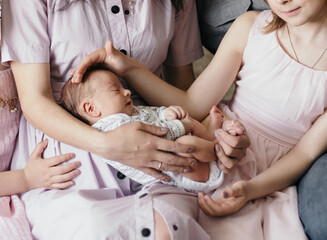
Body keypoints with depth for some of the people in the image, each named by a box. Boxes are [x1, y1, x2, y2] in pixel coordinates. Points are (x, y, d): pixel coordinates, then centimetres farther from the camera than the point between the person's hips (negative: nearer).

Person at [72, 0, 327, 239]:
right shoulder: (251, 27, 0)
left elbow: (306, 152, -4)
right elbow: (192, 106, 0)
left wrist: (252, 189, -20)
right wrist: (129, 68, -10)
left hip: (277, 177, 1)